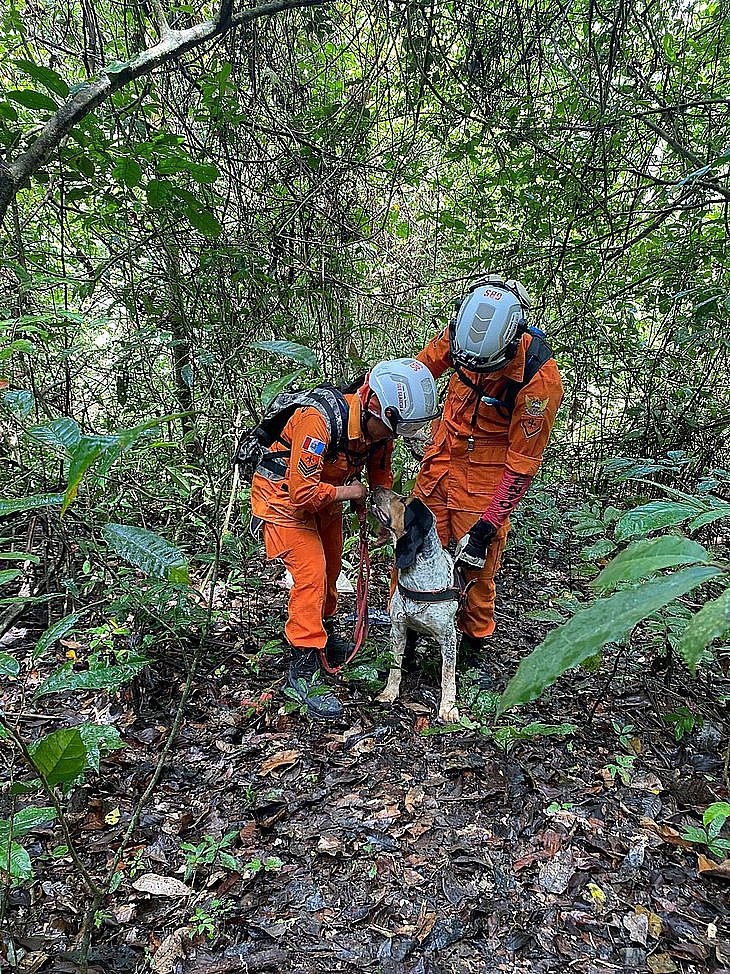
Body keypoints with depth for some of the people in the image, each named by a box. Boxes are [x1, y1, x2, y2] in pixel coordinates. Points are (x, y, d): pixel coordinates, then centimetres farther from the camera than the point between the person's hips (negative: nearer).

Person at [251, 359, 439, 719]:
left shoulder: (379, 428, -11)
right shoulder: (320, 419, -36)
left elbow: (380, 479, 6)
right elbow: (302, 492, -36)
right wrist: (350, 493, -23)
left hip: (324, 495, 8)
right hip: (284, 495, -8)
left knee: (329, 570, 19)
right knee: (311, 574, -15)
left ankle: (324, 637, 42)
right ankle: (303, 671, -6)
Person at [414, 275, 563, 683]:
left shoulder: (540, 378, -28)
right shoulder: (460, 332, -15)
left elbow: (522, 461, -20)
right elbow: (423, 366, 9)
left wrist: (487, 525, -19)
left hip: (489, 474, -4)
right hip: (443, 456, 4)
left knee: (479, 566, 3)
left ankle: (475, 648, 27)